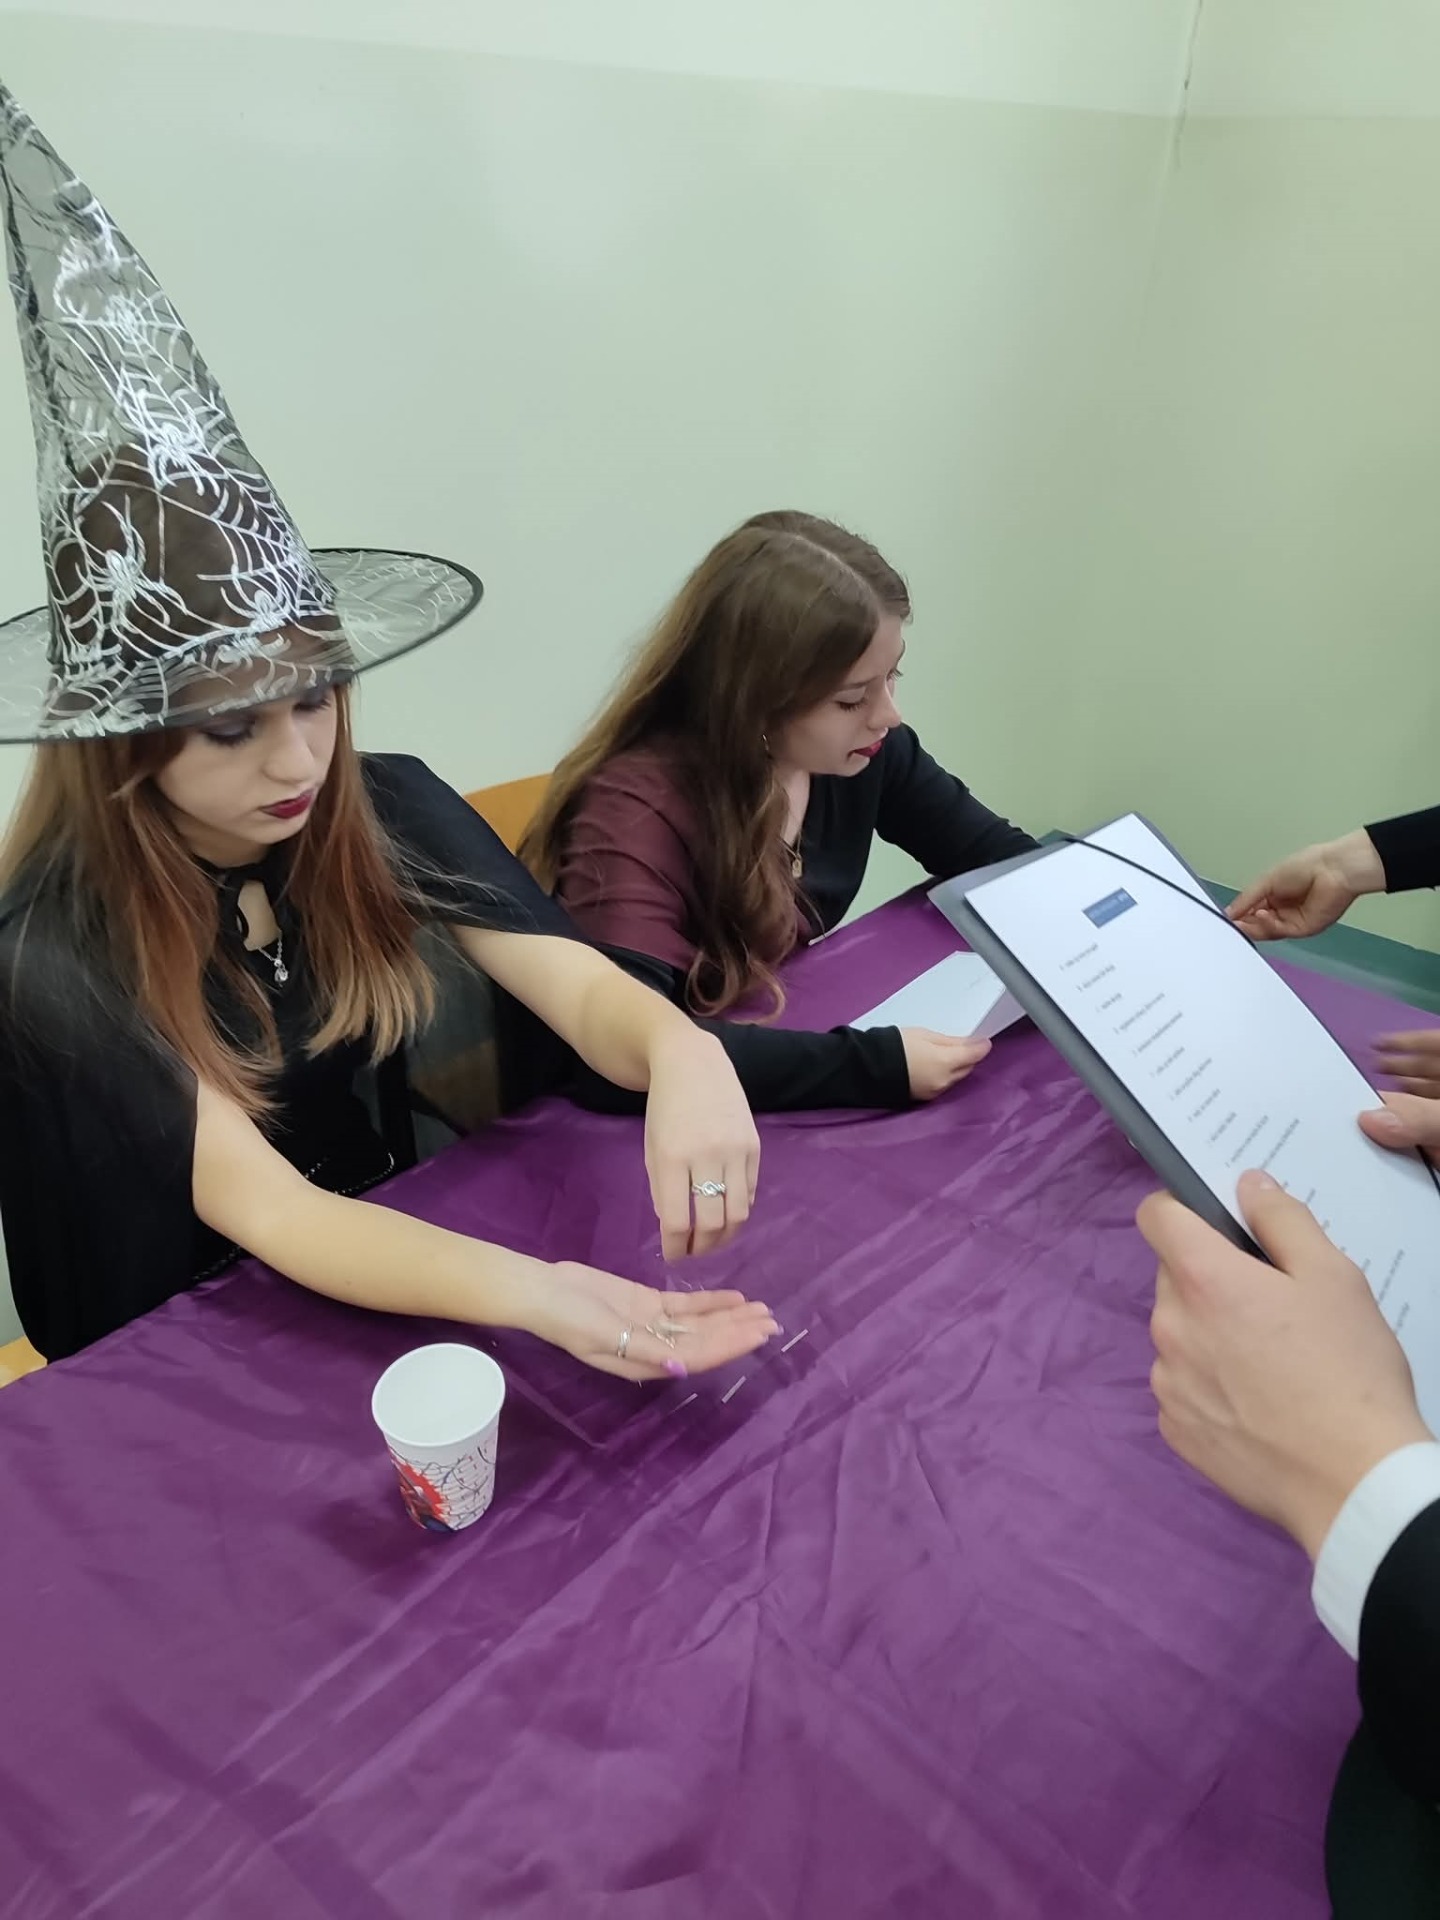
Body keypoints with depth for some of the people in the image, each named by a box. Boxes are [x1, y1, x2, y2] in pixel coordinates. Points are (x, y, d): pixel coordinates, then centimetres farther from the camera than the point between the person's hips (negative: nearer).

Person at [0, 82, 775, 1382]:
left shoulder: (386, 807, -13)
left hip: (397, 1284, 3)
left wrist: (680, 1050, -46)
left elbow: (579, 988, -22)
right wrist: (538, 1295, -46)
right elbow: (258, 1209, -29)